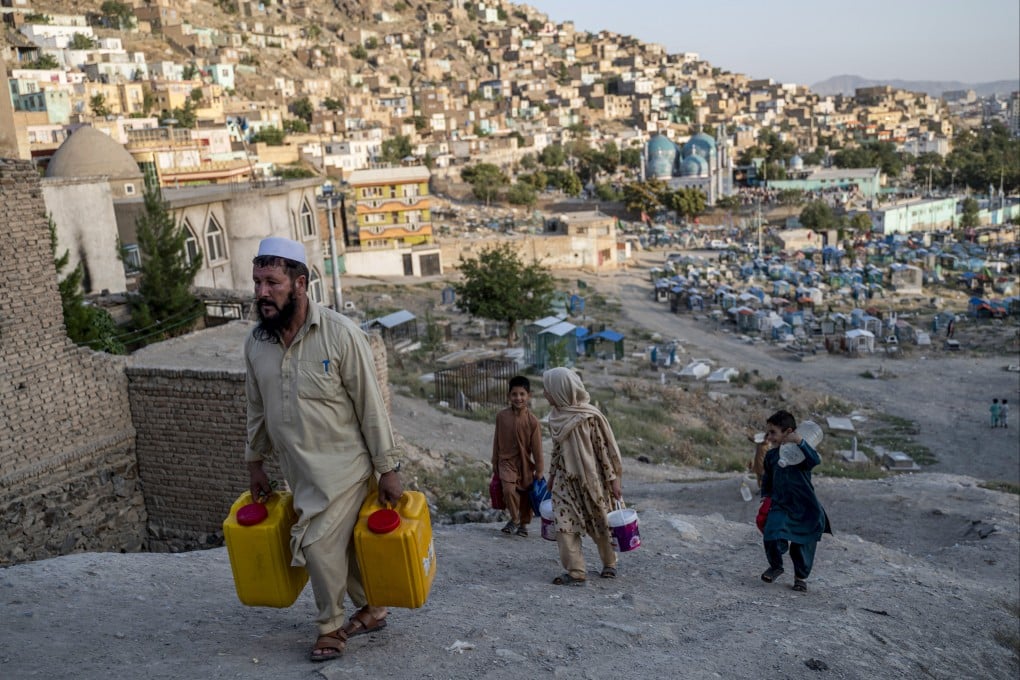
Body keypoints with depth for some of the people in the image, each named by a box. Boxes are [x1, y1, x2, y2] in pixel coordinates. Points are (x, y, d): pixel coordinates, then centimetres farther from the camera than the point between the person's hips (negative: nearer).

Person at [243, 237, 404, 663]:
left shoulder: (340, 334, -18)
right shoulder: (255, 343, -1)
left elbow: (371, 407, -14)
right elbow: (257, 411, 12)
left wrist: (387, 470, -13)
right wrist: (255, 464, 16)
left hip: (344, 467, -5)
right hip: (300, 473, 5)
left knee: (318, 544, -7)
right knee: (341, 543, 16)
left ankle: (331, 628, 18)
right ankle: (371, 609, 38)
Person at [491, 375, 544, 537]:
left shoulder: (532, 421, -13)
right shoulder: (501, 416, -8)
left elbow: (537, 448, -6)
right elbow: (496, 440, 4)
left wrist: (539, 470, -2)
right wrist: (495, 463, 8)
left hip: (525, 463, 0)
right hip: (506, 460, 0)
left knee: (526, 494, 11)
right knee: (509, 489, -20)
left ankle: (524, 523, 36)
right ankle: (514, 519, 7)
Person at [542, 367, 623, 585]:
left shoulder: (590, 416, -18)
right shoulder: (556, 416, 0)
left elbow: (605, 447, -12)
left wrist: (614, 480, -11)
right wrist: (552, 477, 17)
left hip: (591, 479, -5)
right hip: (566, 481, 5)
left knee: (600, 525, 12)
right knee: (564, 526, -5)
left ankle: (609, 564, 32)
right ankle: (576, 572, 4)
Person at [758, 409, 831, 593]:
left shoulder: (800, 452, -9)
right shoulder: (771, 455, 7)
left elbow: (815, 460, -32)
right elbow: (767, 479, 22)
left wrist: (800, 442, -42)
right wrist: (765, 496, 12)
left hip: (805, 508, -3)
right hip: (780, 505, 3)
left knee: (802, 546, 6)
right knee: (772, 538, -17)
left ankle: (801, 576, 31)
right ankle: (775, 566, 9)